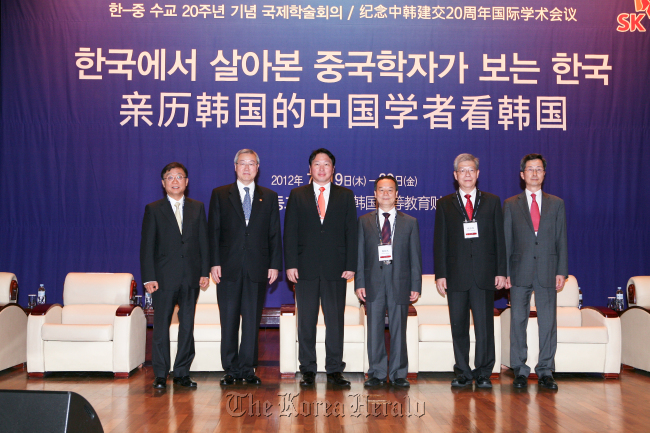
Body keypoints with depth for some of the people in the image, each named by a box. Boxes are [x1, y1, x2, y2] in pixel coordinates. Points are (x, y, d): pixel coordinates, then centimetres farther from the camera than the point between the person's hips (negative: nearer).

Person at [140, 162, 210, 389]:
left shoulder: (197, 208, 10)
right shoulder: (153, 209, 3)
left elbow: (203, 241, 8)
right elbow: (146, 246, -1)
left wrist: (205, 272, 1)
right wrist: (148, 277, -9)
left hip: (191, 277, 2)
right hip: (164, 277, -2)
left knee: (187, 325, 6)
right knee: (161, 326, 1)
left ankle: (182, 372, 15)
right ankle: (160, 375, 10)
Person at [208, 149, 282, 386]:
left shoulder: (269, 197, 11)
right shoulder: (220, 195, 8)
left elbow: (274, 233, 8)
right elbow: (213, 231, 3)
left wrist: (275, 265, 0)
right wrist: (214, 263, -6)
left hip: (257, 268, 1)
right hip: (229, 268, -1)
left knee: (252, 320, 4)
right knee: (229, 320, 3)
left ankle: (247, 369, 13)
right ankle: (231, 370, 13)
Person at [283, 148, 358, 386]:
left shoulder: (346, 196, 10)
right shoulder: (297, 195, 9)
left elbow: (351, 232, 5)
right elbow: (290, 232, 4)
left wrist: (351, 265, -4)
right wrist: (291, 264, -5)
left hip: (335, 268, 0)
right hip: (306, 268, 0)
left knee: (335, 320, 2)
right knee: (306, 320, 5)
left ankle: (334, 369, 12)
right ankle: (308, 369, 14)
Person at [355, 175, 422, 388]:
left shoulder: (410, 222, 10)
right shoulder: (364, 221, 10)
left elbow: (415, 256, 7)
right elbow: (360, 254, 7)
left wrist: (416, 286, 0)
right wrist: (359, 283, -2)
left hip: (399, 283, 0)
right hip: (373, 283, 0)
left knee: (398, 330, 3)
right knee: (374, 330, 3)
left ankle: (398, 374, 13)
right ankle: (376, 374, 13)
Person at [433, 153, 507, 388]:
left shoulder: (492, 202, 11)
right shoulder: (445, 204, 10)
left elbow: (499, 239, 8)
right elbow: (440, 242, 6)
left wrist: (501, 271, 0)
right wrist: (440, 274, -2)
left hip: (484, 275, 0)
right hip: (456, 275, 0)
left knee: (484, 325, -1)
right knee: (459, 326, 4)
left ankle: (483, 373, 9)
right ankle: (463, 373, 13)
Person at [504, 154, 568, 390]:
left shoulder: (556, 204, 11)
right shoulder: (511, 204, 8)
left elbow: (561, 239, 8)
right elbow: (506, 241, 5)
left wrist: (561, 271, 0)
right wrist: (504, 272, -2)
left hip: (547, 271, 1)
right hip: (520, 272, -1)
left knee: (548, 322, 1)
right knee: (518, 321, 2)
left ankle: (545, 371, 10)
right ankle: (520, 371, 11)